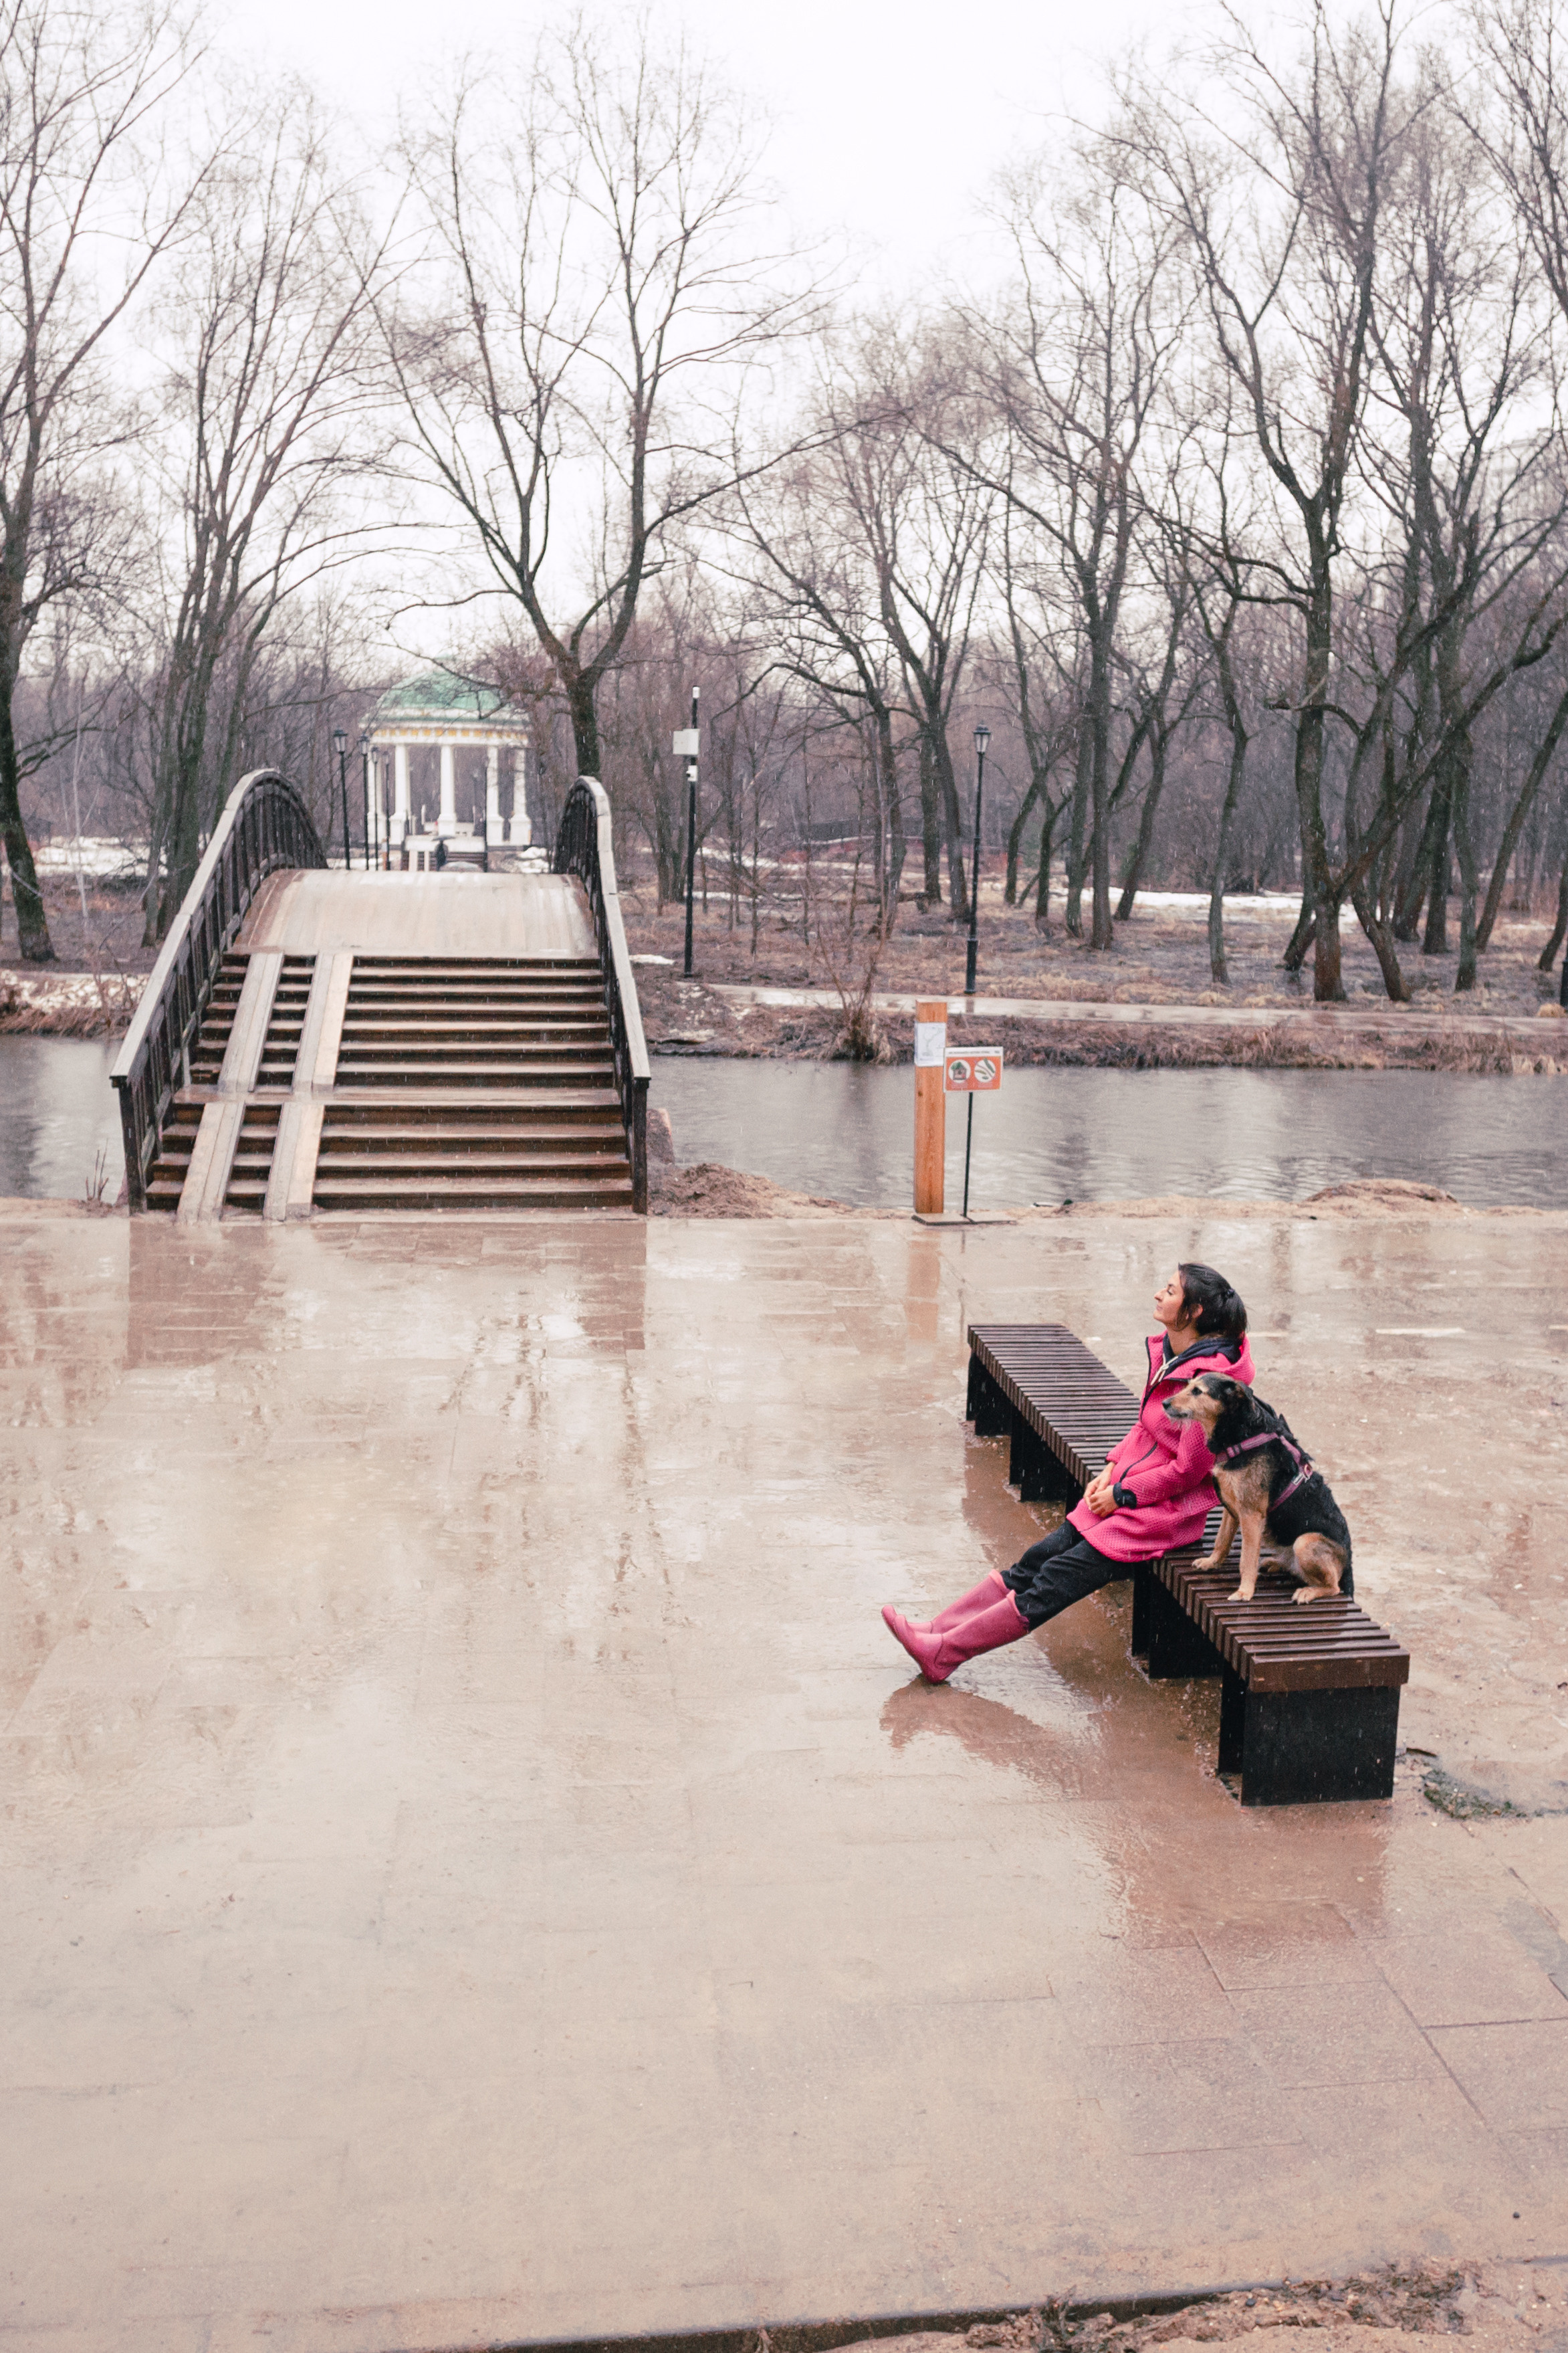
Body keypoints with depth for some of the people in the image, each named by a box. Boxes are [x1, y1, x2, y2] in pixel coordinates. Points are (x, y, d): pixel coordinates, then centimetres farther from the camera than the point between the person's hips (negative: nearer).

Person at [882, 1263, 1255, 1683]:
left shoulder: (1207, 1378, -22)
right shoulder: (1166, 1351, 6)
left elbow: (1188, 1469, -19)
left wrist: (1121, 1494, -12)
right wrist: (1110, 1470, 4)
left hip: (1168, 1510, -8)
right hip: (1125, 1490, 8)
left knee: (1059, 1578, -12)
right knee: (1040, 1558, -1)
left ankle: (945, 1652, -13)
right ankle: (936, 1630, -3)